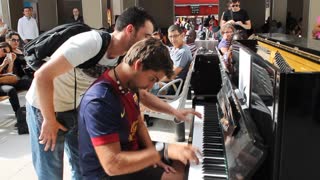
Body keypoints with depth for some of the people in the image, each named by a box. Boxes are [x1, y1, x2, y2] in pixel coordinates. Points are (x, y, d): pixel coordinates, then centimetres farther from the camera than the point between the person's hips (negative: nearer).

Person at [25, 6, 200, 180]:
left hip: (76, 109, 7)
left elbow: (142, 94, 5)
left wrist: (174, 111, -3)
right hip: (45, 108, -6)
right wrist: (49, 120, -23)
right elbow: (43, 75, -31)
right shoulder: (92, 42, -31)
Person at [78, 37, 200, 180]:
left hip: (131, 150, 9)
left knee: (183, 161, 13)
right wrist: (164, 151, -36)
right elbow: (112, 165, -35)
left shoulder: (129, 85, -3)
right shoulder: (99, 101, -32)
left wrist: (154, 155, -6)